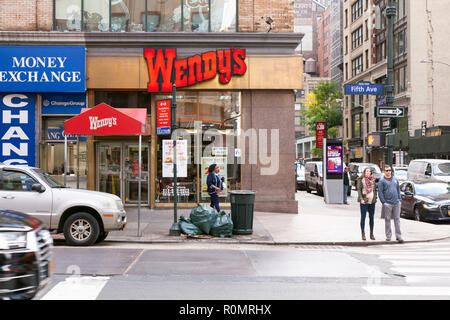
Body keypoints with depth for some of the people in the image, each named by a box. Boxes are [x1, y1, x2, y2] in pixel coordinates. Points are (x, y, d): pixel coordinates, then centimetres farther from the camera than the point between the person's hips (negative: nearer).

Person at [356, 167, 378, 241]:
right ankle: (363, 233, 5)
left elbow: (375, 190, 18)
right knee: (363, 217, -1)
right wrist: (361, 199, -15)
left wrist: (375, 198, 8)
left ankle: (371, 233, 14)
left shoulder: (373, 180, 13)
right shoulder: (360, 180, 0)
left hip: (372, 201, 4)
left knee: (371, 217, 7)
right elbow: (359, 190, -6)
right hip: (364, 201, -4)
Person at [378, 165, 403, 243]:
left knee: (397, 219, 3)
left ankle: (398, 236, 6)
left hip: (396, 202, 4)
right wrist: (383, 202, -11)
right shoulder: (382, 181, -1)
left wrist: (400, 199, 10)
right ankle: (388, 235, 10)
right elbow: (380, 192, -5)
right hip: (388, 203, -4)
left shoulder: (395, 179, 15)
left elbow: (398, 190, 18)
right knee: (387, 219, 3)